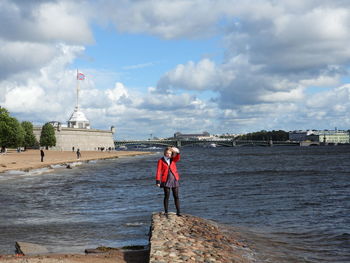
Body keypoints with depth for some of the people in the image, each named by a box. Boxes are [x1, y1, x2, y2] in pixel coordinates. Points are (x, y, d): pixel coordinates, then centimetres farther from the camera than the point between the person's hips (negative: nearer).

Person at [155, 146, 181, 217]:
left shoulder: (173, 159, 9)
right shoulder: (161, 161, 0)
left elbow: (177, 158, -13)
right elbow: (158, 171, -4)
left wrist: (177, 152, -32)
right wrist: (158, 181, -12)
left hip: (174, 179, 3)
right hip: (166, 180, -3)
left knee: (176, 196, 2)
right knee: (167, 196, -2)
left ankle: (178, 212, 6)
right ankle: (166, 212, 6)